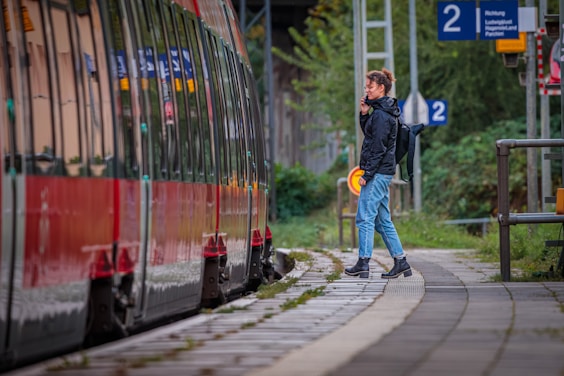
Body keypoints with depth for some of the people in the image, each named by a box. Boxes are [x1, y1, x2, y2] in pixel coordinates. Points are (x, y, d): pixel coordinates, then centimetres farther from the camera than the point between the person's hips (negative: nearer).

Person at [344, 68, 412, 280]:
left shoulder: (381, 115, -16)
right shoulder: (380, 111, 14)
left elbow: (378, 148, -19)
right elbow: (369, 135, 24)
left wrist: (367, 174, -18)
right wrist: (364, 114, 10)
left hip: (378, 173, -10)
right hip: (384, 173, 10)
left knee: (365, 218, -6)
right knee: (383, 220, 13)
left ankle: (363, 263, -4)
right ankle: (401, 262, 13)